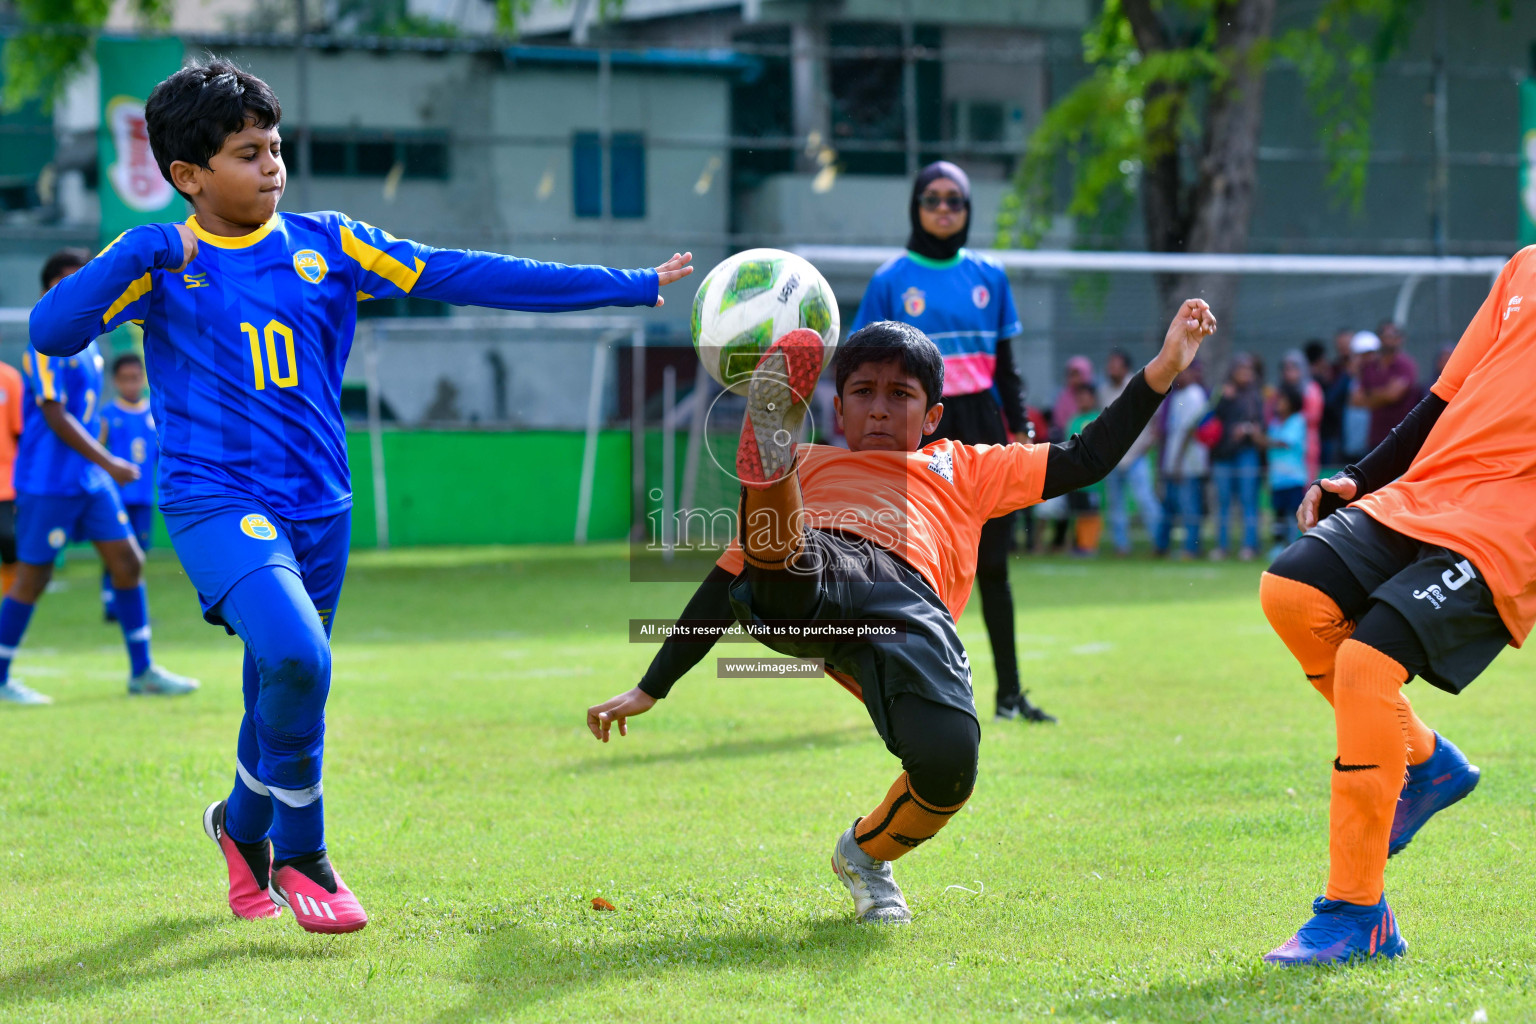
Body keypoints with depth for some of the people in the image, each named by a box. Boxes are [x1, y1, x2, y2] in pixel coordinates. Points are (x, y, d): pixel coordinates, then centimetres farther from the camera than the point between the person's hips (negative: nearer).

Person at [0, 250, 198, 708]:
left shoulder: (84, 340, 13)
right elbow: (55, 417, -20)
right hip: (49, 483, -9)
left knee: (128, 562, 4)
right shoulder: (47, 343, -14)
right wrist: (109, 463, -21)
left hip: (92, 480, 9)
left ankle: (142, 672, 10)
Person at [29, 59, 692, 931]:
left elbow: (463, 276, 1)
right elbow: (52, 333, -13)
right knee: (295, 658, -26)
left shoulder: (325, 245, 5)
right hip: (218, 503, -4)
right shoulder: (161, 263, -1)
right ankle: (301, 854, -5)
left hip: (319, 508, 4)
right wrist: (138, 259, -26)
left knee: (284, 696, 11)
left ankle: (244, 826, 44)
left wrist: (634, 287, -3)